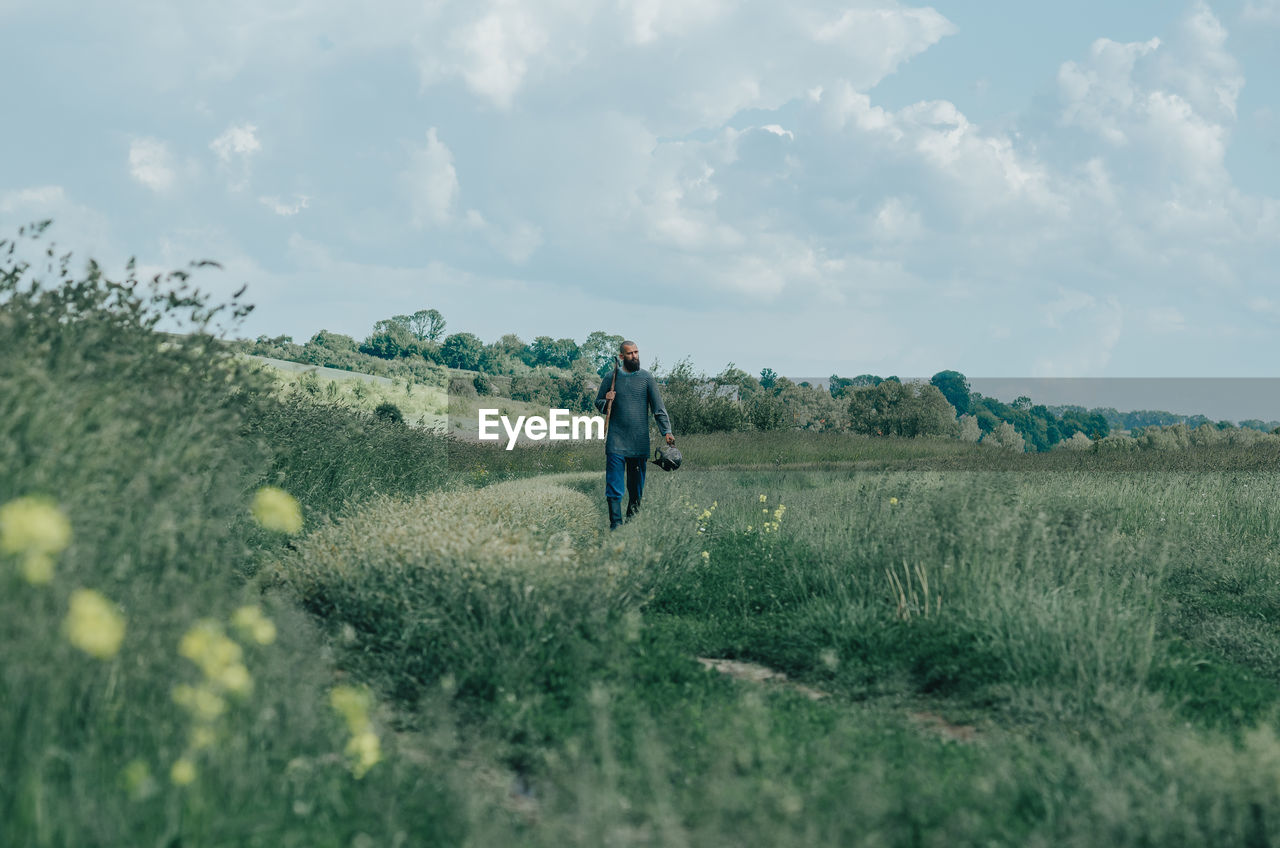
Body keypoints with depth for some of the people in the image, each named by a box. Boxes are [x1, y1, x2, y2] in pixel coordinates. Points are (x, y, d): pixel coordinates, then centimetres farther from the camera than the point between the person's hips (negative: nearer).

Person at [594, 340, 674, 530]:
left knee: (637, 487, 7)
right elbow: (598, 402, 15)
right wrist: (606, 402, -9)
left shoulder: (646, 378, 5)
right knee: (614, 486, -9)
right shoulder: (611, 378, 5)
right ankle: (615, 525, -9)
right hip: (616, 442, -1)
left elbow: (658, 407, 2)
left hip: (640, 442, 1)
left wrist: (666, 431, -8)